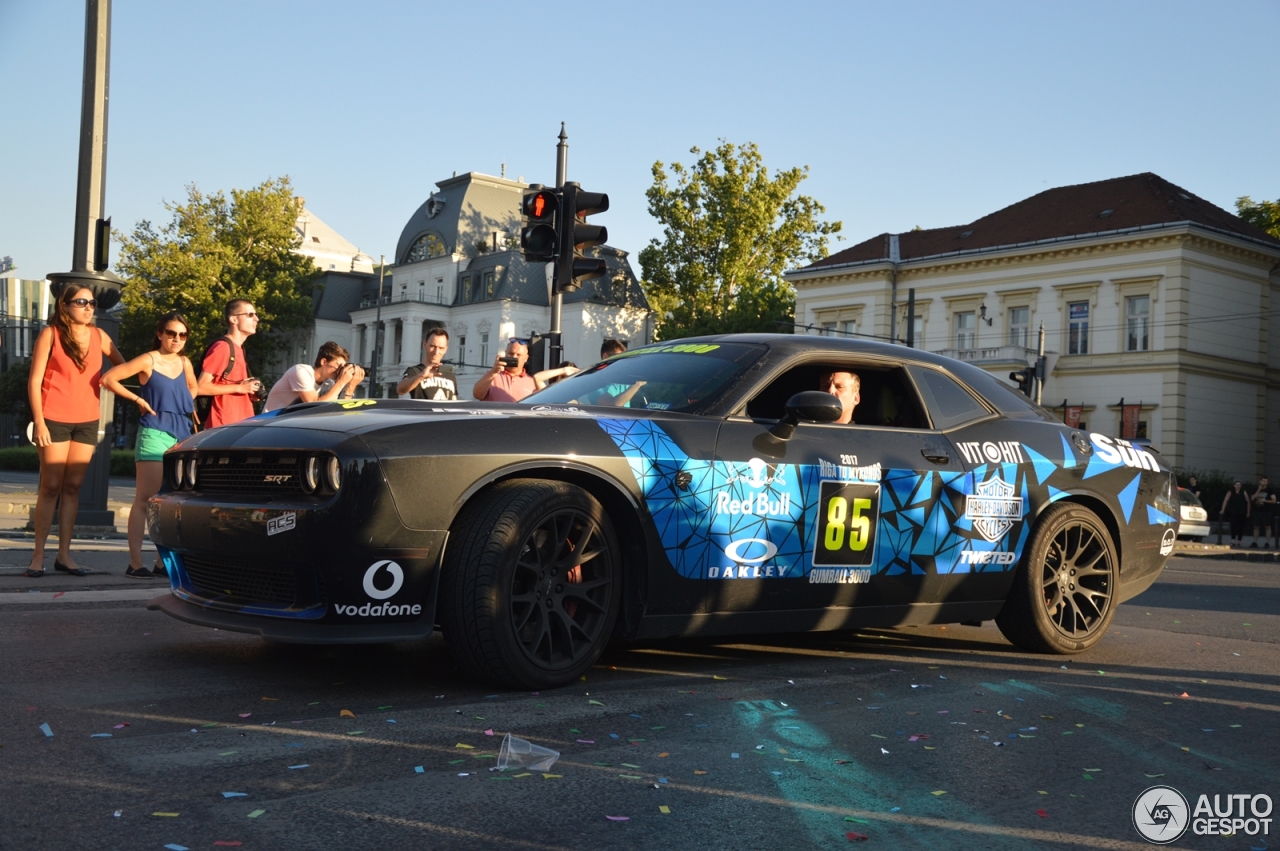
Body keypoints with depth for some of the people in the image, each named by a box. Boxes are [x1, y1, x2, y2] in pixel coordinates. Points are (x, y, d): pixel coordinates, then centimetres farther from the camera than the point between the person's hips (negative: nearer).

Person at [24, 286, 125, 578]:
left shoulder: (98, 336, 9)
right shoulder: (50, 334, -2)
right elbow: (34, 380, -4)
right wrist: (38, 421, -11)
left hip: (87, 421, 4)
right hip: (54, 419, -4)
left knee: (73, 487, 5)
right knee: (51, 487, -3)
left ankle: (64, 554, 10)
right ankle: (38, 556, 3)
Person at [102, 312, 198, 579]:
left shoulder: (184, 362, 13)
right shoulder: (149, 361, -4)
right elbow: (108, 378, -6)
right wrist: (138, 399, -6)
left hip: (182, 434, 6)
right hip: (154, 434, -6)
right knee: (145, 500, -7)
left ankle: (163, 562, 12)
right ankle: (135, 564, -7)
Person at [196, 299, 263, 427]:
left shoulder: (239, 349, 18)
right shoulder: (222, 347, -11)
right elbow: (201, 387, -17)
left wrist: (249, 391, 8)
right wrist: (239, 388, -16)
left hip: (240, 423, 9)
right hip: (224, 426, -9)